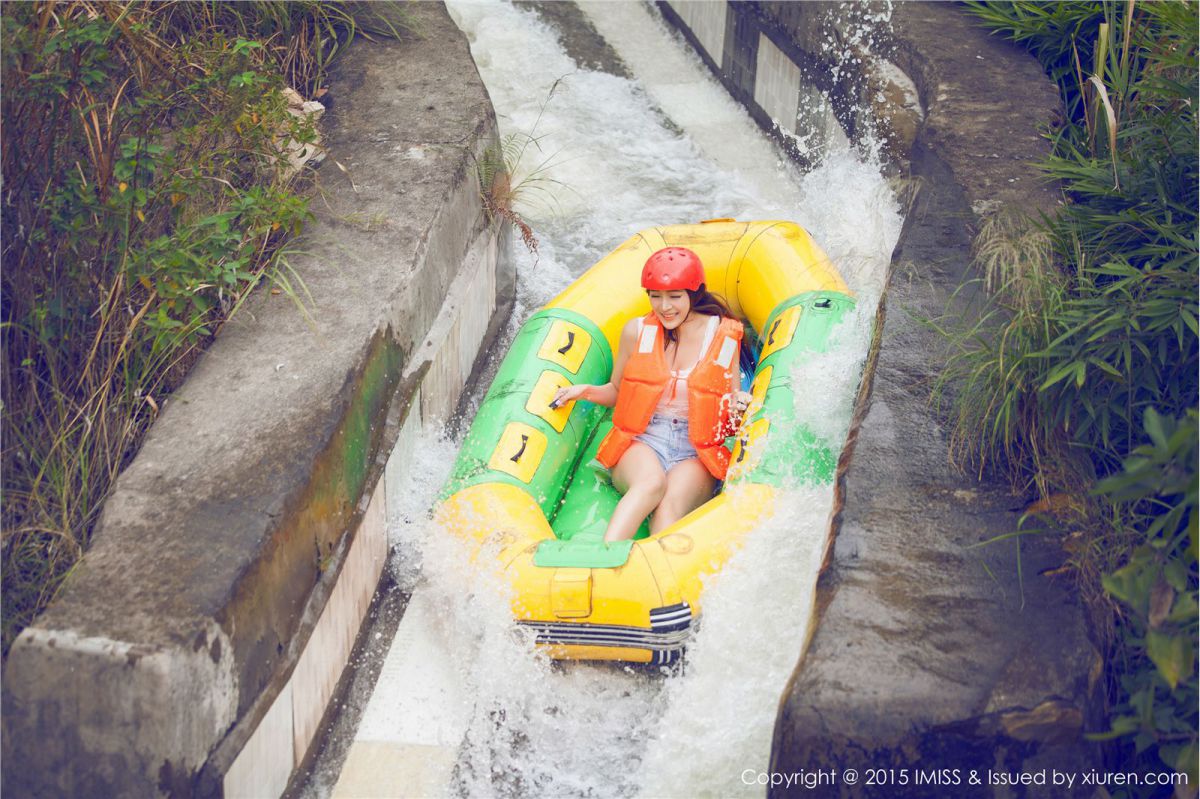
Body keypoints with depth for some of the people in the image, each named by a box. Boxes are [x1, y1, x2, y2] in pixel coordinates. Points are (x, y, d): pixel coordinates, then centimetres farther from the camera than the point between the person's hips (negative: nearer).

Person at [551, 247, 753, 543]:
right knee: (651, 483, -37)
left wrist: (737, 406, -12)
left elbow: (730, 404, 12)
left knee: (672, 502, -34)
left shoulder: (723, 336, 4)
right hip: (640, 443, 0)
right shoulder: (637, 331, 7)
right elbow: (617, 391, 19)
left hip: (696, 453, 1)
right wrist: (586, 391, -1)